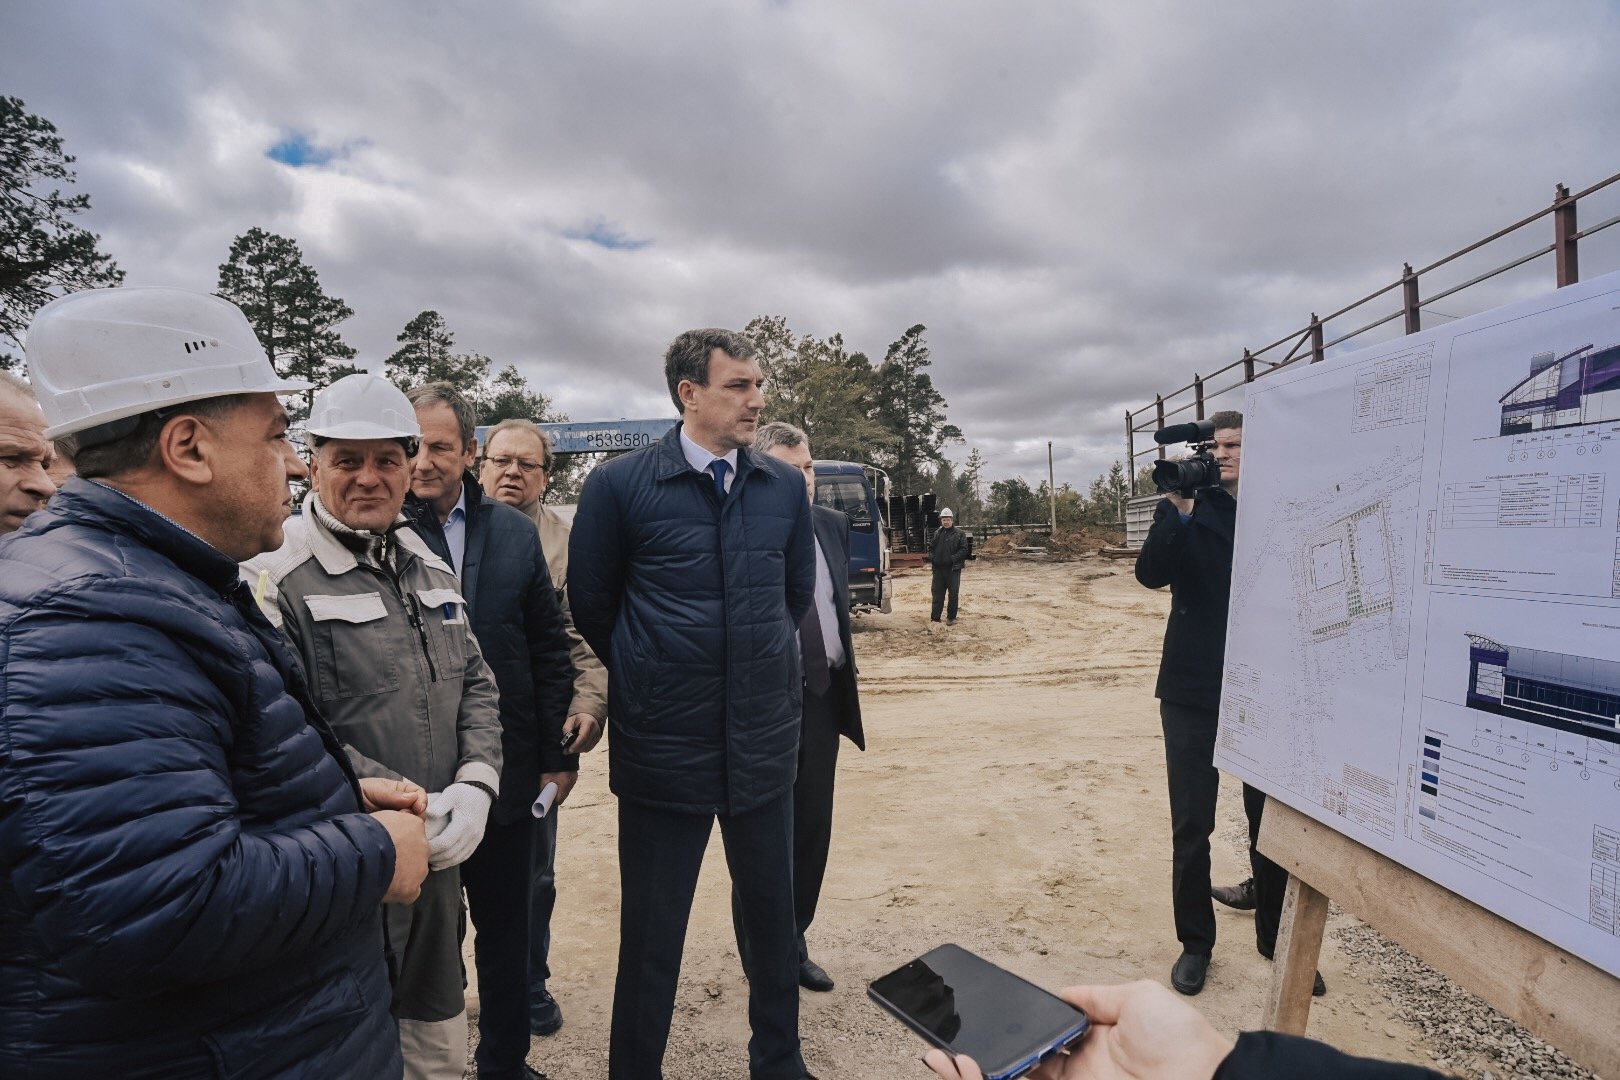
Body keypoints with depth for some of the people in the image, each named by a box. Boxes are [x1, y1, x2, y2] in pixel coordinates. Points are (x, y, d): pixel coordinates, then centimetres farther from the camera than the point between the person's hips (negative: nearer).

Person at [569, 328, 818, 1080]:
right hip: (665, 744, -3)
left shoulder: (785, 487, 2)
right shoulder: (619, 484, -9)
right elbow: (591, 604, 1)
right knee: (651, 934, 12)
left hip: (764, 741, 4)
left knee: (772, 913, 19)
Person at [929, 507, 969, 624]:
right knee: (937, 593, 7)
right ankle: (934, 617, 12)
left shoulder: (959, 534, -3)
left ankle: (951, 618, 13)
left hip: (953, 568, -4)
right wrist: (932, 558, 0)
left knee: (953, 594, 4)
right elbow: (931, 548, 20)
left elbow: (964, 550, -9)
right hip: (938, 568, 4)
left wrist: (953, 559, -19)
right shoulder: (937, 534, 13)